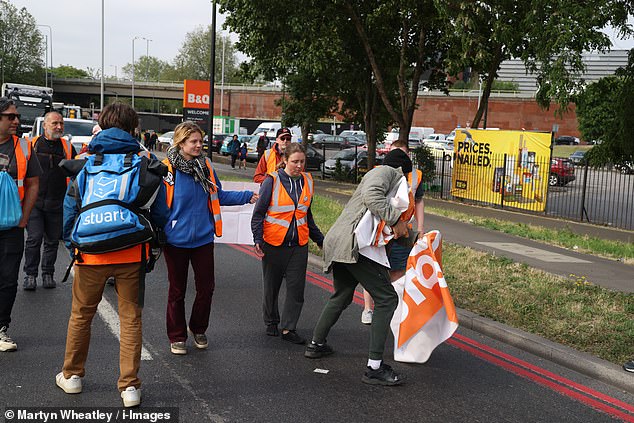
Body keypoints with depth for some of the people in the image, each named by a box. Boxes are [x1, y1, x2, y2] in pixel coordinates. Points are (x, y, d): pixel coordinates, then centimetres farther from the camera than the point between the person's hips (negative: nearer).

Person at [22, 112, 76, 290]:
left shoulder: (68, 147, 10)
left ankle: (48, 274, 19)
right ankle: (30, 274, 4)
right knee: (34, 239, -7)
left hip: (57, 204, 2)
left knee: (53, 240, 8)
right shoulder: (32, 145, 4)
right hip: (34, 202, -2)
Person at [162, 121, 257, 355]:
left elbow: (219, 196, 12)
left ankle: (198, 329, 33)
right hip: (176, 240, -4)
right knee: (177, 290, 10)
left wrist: (247, 196, 5)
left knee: (206, 287, 10)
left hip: (203, 238, 4)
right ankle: (177, 337, 26)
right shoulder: (167, 169, -13)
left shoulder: (206, 167, 2)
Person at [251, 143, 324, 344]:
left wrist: (320, 239, 22)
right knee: (271, 287, 11)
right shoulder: (272, 181, -7)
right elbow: (258, 212, -4)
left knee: (296, 288, -2)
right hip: (274, 244, -3)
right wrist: (258, 239, -15)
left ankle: (288, 329, 7)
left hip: (299, 245, 3)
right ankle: (271, 322, 30)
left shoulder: (307, 181, 7)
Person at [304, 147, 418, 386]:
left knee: (341, 297, 28)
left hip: (338, 243, 11)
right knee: (387, 299, -10)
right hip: (353, 244, -11)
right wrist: (396, 219, -18)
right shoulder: (386, 172, 0)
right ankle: (375, 367, -13)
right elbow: (371, 195, -21)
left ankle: (316, 344, 42)